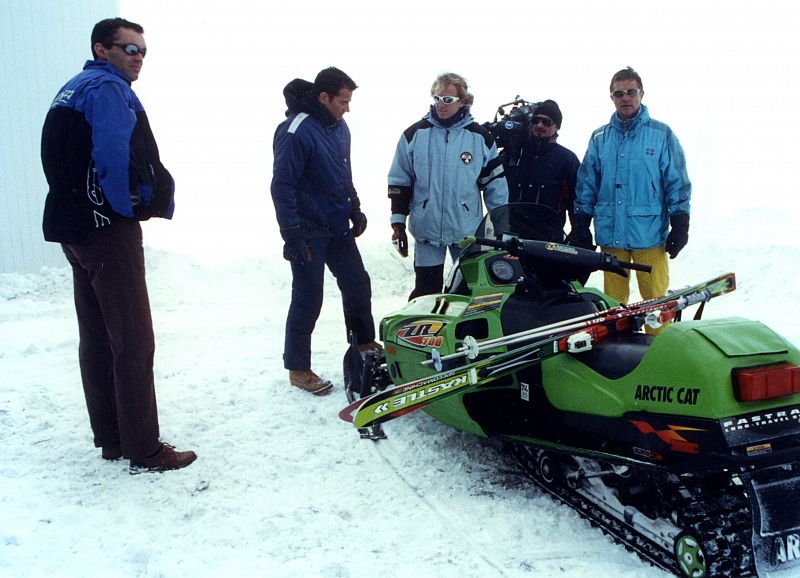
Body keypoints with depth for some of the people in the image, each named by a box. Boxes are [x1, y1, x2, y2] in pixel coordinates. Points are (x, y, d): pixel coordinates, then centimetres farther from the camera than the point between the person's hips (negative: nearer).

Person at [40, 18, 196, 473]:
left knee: (97, 339, 14)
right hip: (109, 229, -10)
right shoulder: (108, 88, -11)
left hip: (75, 227, 10)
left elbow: (65, 162, 17)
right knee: (134, 342, -5)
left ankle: (111, 438, 24)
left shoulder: (72, 90, 19)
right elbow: (115, 159, -24)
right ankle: (144, 451, 2)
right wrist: (150, 203, -8)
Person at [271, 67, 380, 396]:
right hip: (308, 232, -8)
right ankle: (298, 369, 13)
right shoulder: (296, 131, -18)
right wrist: (292, 235, -21)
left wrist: (355, 209, 18)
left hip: (338, 228, 8)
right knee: (308, 300, -1)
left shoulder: (339, 127, 9)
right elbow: (282, 186, -19)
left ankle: (365, 344, 34)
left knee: (357, 285, 14)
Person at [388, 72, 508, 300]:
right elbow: (399, 181, 5)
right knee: (426, 290, 5)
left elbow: (496, 184, 5)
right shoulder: (415, 134, 1)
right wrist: (398, 222, 2)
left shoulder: (480, 137, 1)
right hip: (427, 228, 0)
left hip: (468, 230, 1)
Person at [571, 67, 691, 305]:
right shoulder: (599, 138, 11)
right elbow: (586, 185, 13)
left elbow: (678, 183, 2)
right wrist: (580, 225, 8)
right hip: (610, 234, 3)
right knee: (613, 300, 9)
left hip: (650, 234, -3)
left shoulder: (661, 134, 3)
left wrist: (680, 227, -4)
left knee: (656, 300, -1)